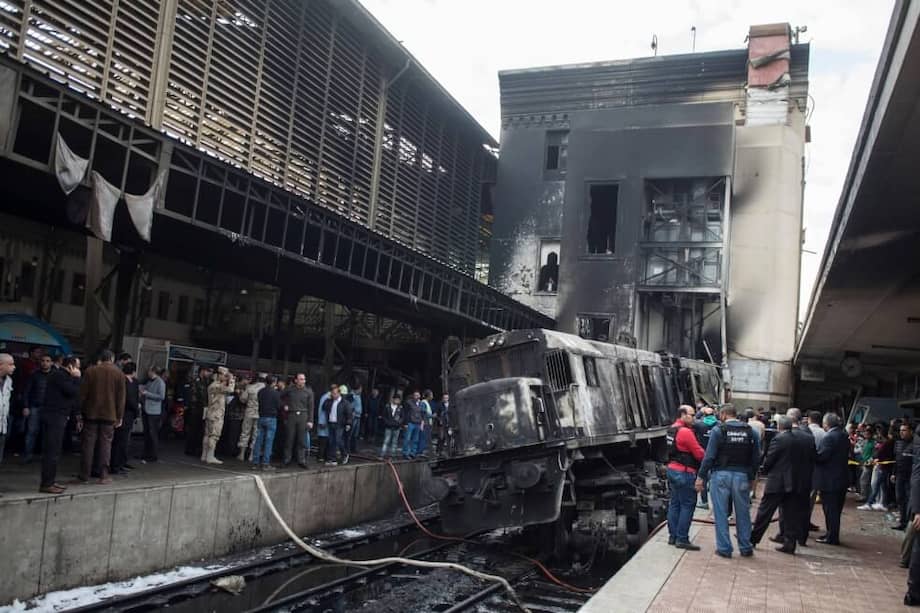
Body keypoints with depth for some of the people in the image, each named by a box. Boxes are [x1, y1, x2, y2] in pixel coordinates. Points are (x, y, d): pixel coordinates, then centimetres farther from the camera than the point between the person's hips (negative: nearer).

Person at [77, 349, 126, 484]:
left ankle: (84, 475, 10)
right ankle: (103, 475, 2)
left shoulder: (90, 371, 1)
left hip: (91, 414, 1)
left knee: (88, 443, 7)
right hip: (109, 415, -1)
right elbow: (121, 397, -1)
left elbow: (82, 394, 0)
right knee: (106, 444, 4)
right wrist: (119, 417, 4)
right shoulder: (118, 373, 0)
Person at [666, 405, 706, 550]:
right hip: (684, 473, -9)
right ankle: (682, 540, -2)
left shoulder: (672, 429, 11)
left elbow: (682, 449, 10)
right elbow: (699, 454, -16)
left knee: (674, 504, 13)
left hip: (672, 469, 10)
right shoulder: (686, 432, -18)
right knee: (687, 506, -3)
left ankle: (673, 536, 18)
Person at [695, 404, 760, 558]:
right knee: (743, 513, 14)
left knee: (721, 513, 5)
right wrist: (751, 477, 18)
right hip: (742, 476, 3)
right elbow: (756, 458, 7)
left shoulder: (718, 429, -6)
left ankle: (724, 548, 9)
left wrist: (701, 476, -4)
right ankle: (745, 548, 22)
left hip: (721, 475, -3)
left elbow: (709, 456, -9)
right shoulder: (750, 431, 4)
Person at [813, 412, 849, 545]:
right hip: (841, 478, 9)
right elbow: (846, 454, 14)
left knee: (830, 509, -1)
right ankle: (832, 534, 26)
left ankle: (831, 537, 4)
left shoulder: (829, 437, -19)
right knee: (836, 508, 16)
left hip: (829, 480, -9)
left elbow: (822, 456, -24)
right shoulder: (844, 436, 9)